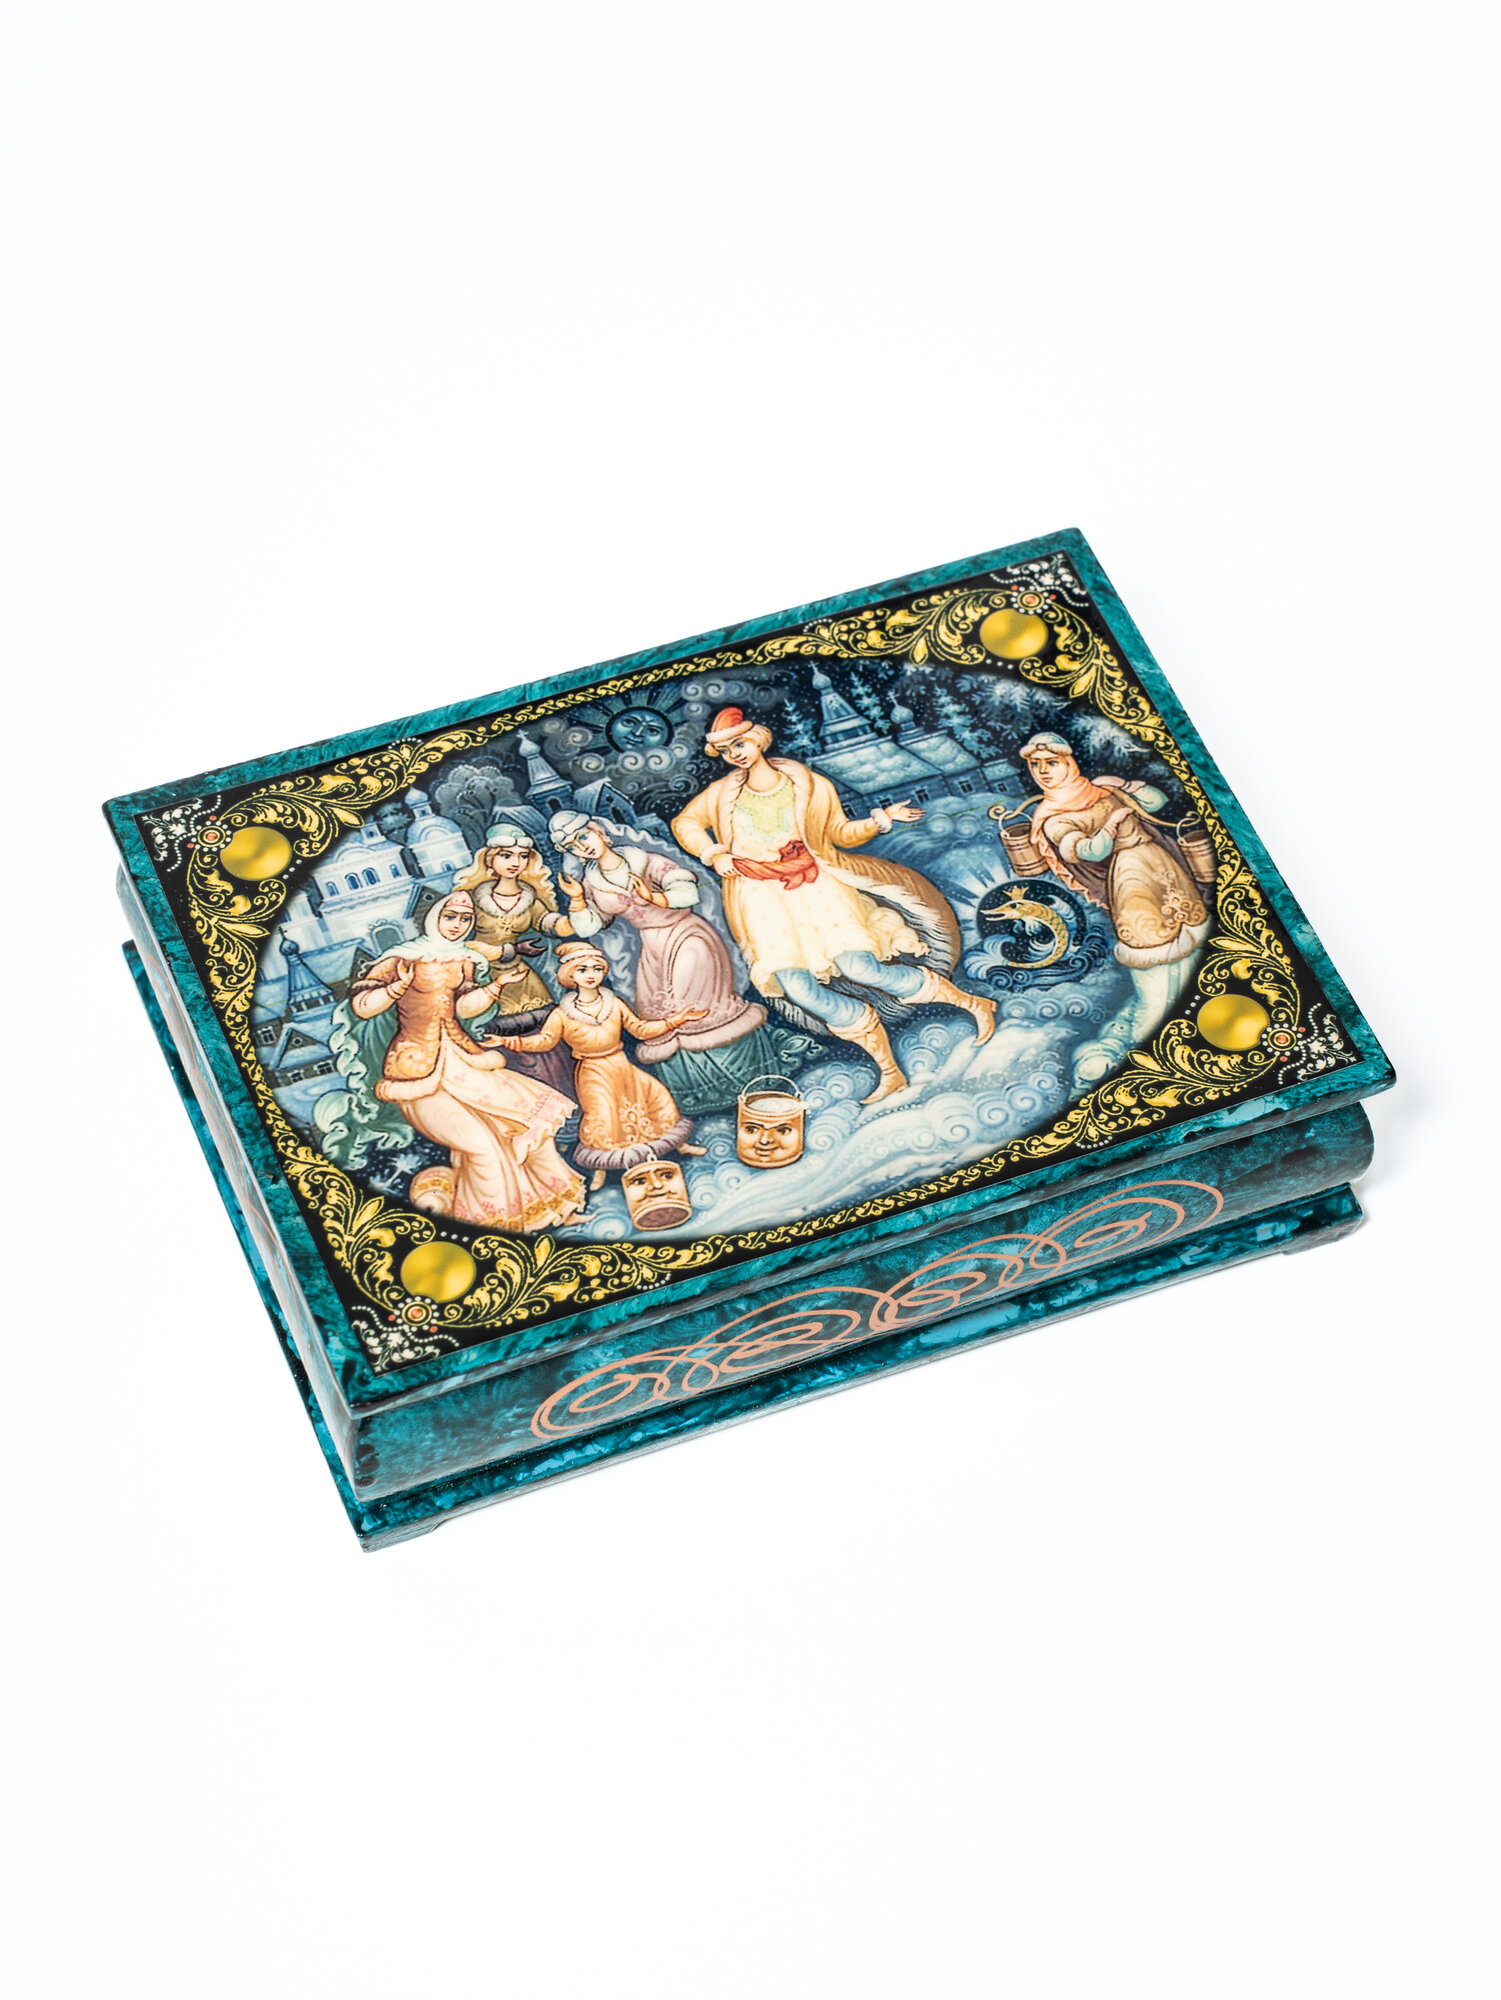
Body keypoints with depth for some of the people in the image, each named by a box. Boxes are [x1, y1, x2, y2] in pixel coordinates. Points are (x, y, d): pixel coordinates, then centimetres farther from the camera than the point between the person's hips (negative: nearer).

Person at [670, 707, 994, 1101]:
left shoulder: (808, 785, 3)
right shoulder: (723, 793, 7)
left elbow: (842, 832, 12)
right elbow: (684, 823, 21)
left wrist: (881, 820, -4)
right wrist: (713, 854, 4)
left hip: (813, 882, -2)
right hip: (763, 897, 2)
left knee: (858, 966, -20)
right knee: (797, 987, -19)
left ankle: (974, 1003, -3)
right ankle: (889, 1070, -9)